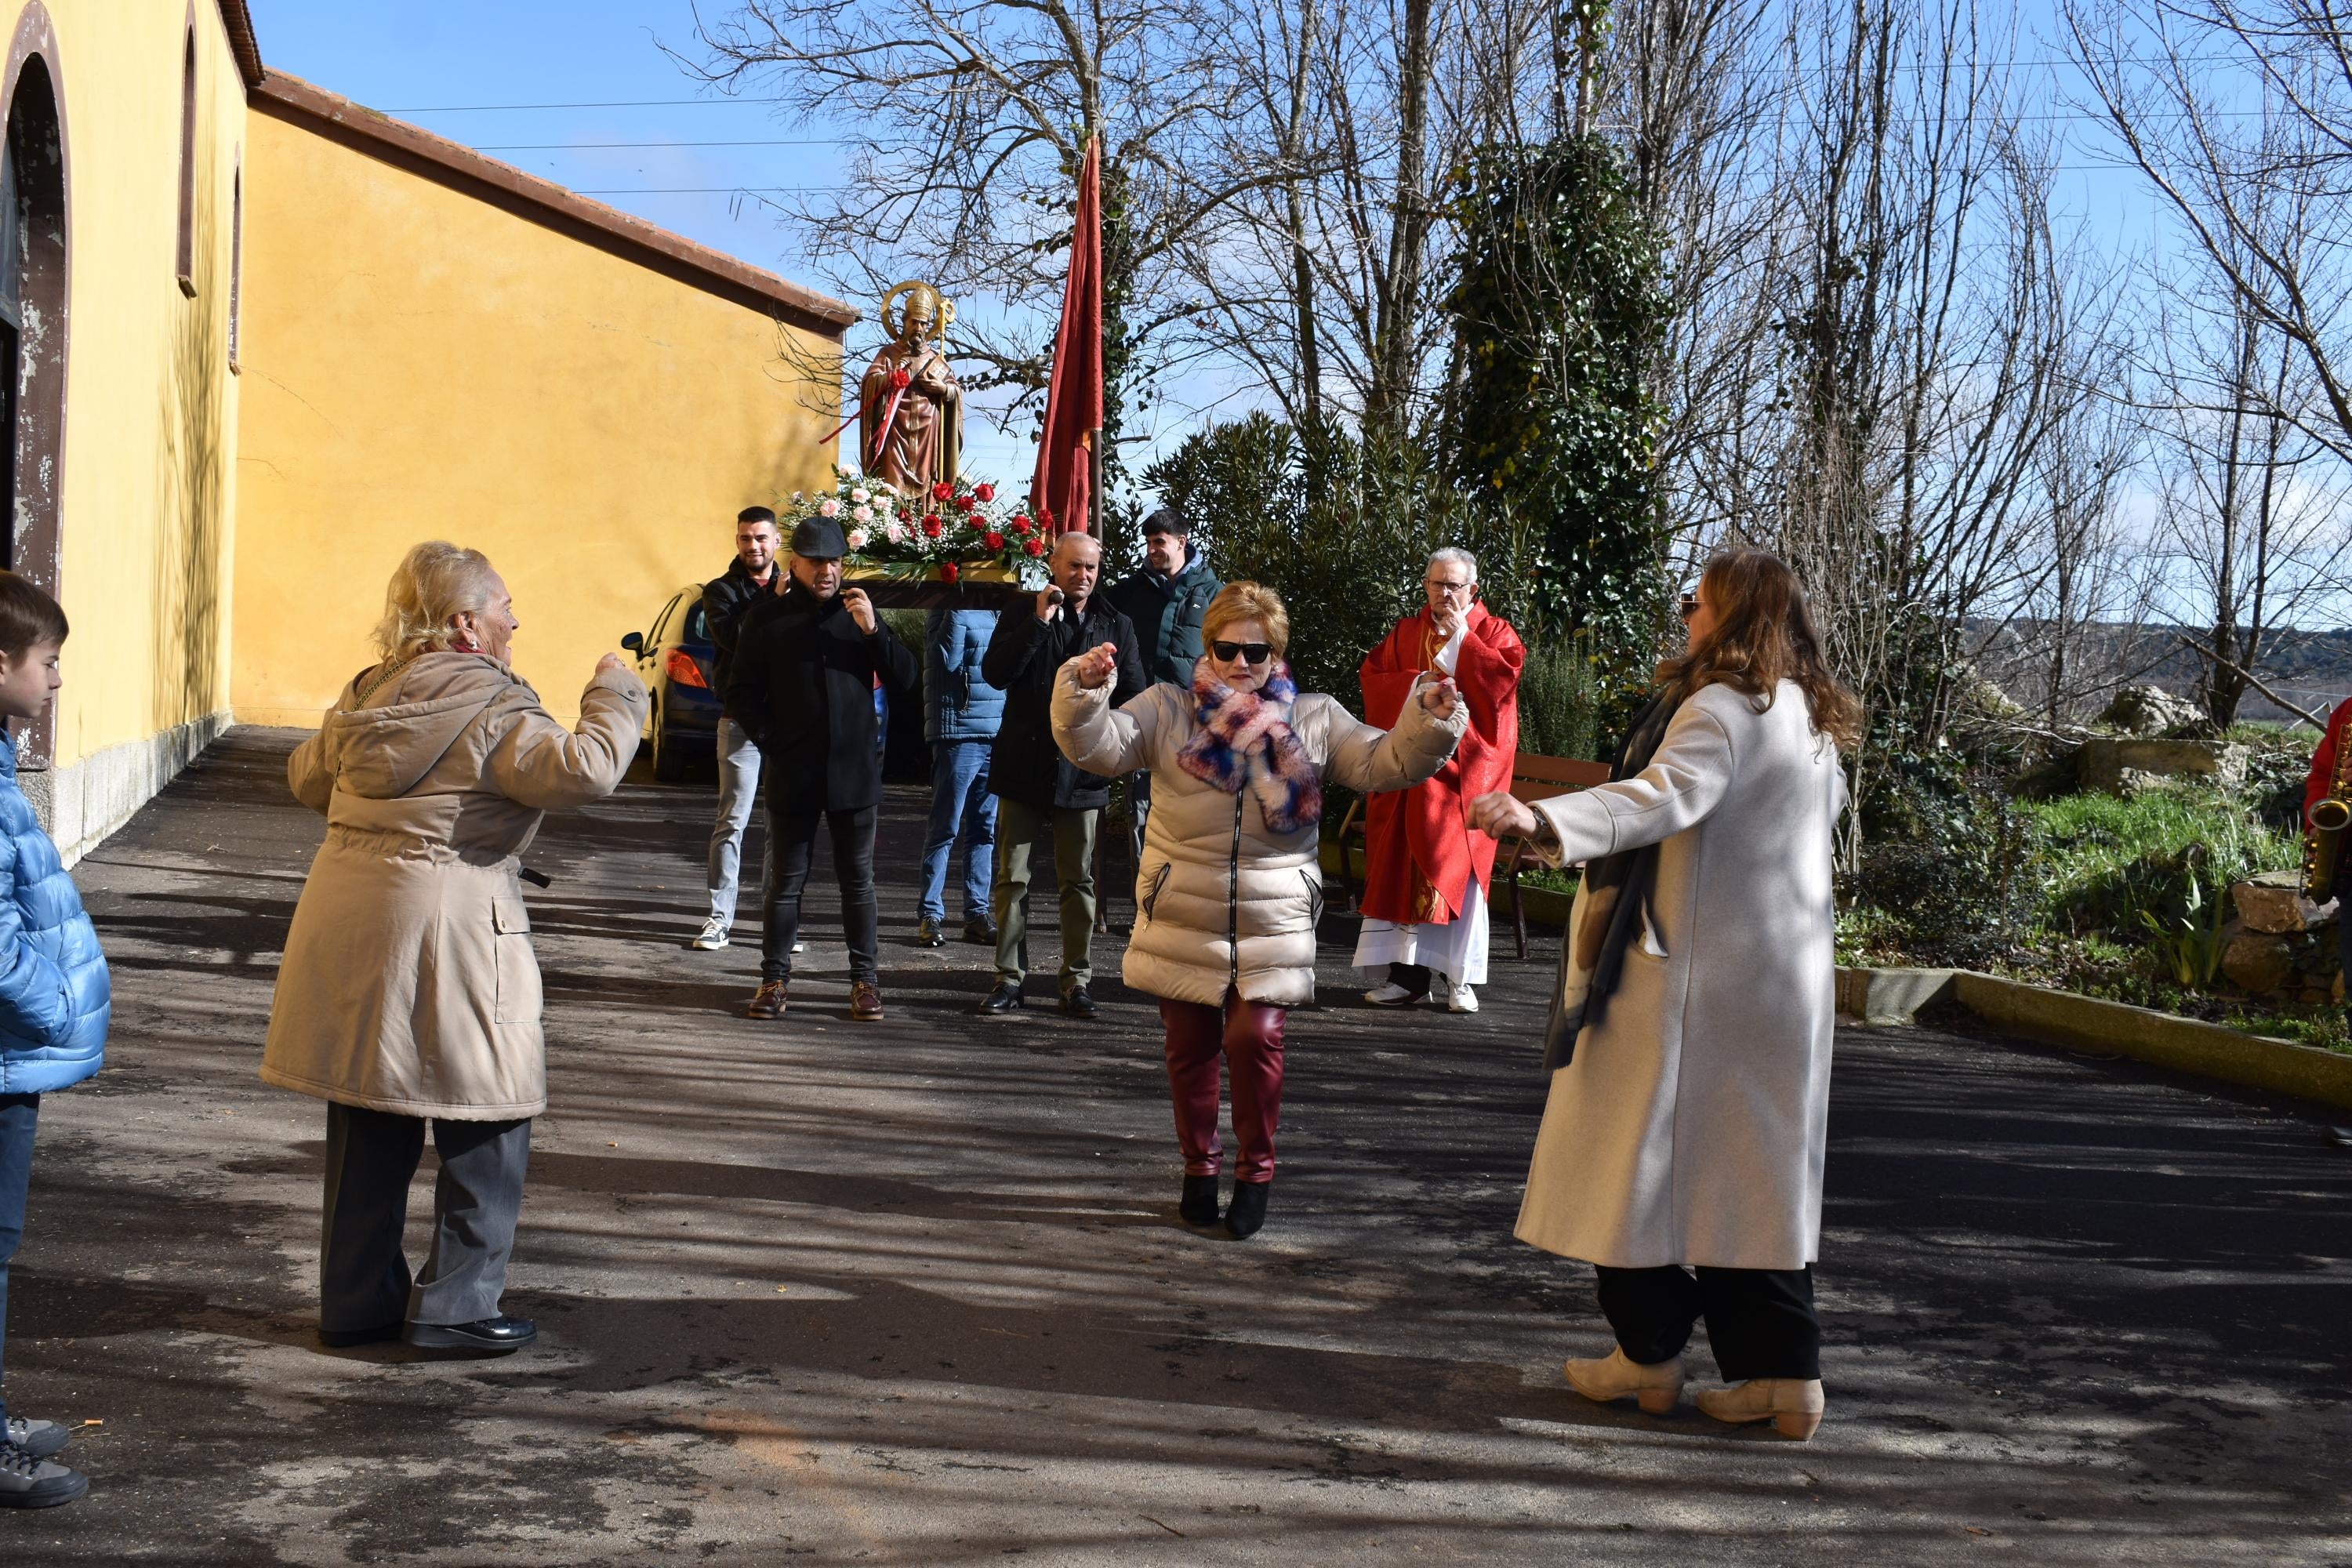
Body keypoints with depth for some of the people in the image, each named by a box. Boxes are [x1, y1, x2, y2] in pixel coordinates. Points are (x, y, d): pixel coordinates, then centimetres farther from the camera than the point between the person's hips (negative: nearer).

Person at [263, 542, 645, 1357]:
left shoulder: (368, 695, 11)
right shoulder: (492, 710, -12)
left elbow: (307, 776, 24)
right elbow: (583, 769, -24)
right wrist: (614, 695, -9)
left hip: (349, 922, 8)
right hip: (448, 931, -8)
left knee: (369, 1126, 16)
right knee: (488, 1128, 6)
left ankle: (356, 1300, 25)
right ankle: (454, 1304, 8)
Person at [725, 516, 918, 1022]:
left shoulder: (858, 612, 8)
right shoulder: (768, 619, 4)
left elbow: (905, 680, 2)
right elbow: (741, 695, 6)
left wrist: (873, 630, -11)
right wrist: (772, 740, -7)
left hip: (854, 772, 1)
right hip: (792, 775, -1)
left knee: (858, 881, 6)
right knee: (787, 879, 5)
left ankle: (865, 979, 12)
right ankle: (775, 978, 13)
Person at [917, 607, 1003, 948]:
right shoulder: (946, 613, -3)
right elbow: (947, 660, -20)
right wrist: (956, 610, -20)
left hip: (997, 737, 7)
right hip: (959, 736, -7)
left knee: (985, 830, 9)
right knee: (945, 830, -4)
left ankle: (977, 913, 14)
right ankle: (930, 915, 1)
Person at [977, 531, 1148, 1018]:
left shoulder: (1116, 626, 7)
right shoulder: (1021, 615, 5)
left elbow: (1134, 695, 8)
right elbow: (994, 673, -9)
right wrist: (1039, 622, -15)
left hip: (1083, 773, 0)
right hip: (1023, 768, 0)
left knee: (1079, 881, 5)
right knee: (1012, 878, 3)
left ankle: (1078, 981, 12)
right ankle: (1010, 977, 10)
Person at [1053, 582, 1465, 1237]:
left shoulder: (1315, 721, 3)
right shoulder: (1167, 710, 1)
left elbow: (1384, 764, -3)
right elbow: (1098, 747, -9)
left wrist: (1428, 721, -20)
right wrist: (1085, 693, -28)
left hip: (1273, 926, -1)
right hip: (1184, 921, 1)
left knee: (1255, 1039, -9)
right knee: (1190, 1045, 10)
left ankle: (1257, 1170, 12)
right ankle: (1199, 1165, 29)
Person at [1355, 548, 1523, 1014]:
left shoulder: (1493, 632, 7)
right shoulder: (1405, 633, 15)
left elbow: (1503, 677, -11)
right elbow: (1372, 678, 4)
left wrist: (1460, 636, -8)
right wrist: (1416, 683, -11)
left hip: (1465, 767, -3)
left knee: (1457, 866, -5)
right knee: (1403, 866, -1)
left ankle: (1458, 979, -1)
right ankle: (1406, 974, 2)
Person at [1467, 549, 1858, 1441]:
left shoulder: (1720, 708, -16)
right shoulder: (1812, 720, 13)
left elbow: (1664, 794, -33)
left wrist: (1544, 823, -47)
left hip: (1688, 971, -8)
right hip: (1784, 984, 9)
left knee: (1639, 1152, 4)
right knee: (1755, 1169, 10)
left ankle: (1650, 1352, 11)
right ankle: (1783, 1372, 10)